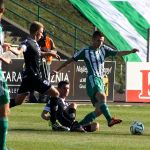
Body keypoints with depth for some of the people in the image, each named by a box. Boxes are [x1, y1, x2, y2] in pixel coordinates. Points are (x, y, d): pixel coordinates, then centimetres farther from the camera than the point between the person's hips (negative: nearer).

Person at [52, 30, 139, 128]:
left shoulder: (104, 49, 14)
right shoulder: (85, 51, 3)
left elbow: (117, 53, 5)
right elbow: (71, 60, 8)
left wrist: (131, 52, -11)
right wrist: (58, 70, 6)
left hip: (100, 80, 6)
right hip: (92, 79, -6)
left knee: (99, 110, -1)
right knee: (102, 96, -33)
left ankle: (79, 125, 8)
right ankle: (110, 119, -46)